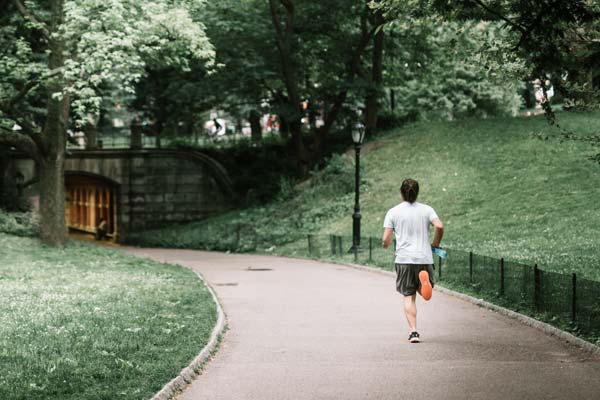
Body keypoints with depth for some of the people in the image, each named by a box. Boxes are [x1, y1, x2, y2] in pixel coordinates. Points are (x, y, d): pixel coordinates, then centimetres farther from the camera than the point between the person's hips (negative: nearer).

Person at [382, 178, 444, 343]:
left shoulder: (393, 212, 2)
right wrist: (435, 244, 5)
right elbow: (439, 226, -12)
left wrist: (386, 244, 21)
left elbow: (385, 240, -3)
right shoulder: (426, 210, 5)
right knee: (425, 293, 16)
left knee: (409, 296, 5)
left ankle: (413, 331, -9)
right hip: (425, 258, 1)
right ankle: (424, 279, -20)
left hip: (404, 259, -1)